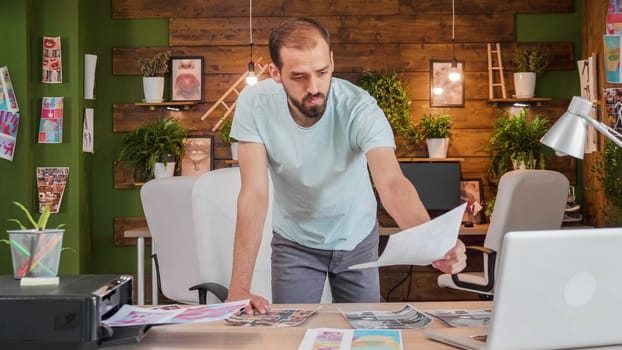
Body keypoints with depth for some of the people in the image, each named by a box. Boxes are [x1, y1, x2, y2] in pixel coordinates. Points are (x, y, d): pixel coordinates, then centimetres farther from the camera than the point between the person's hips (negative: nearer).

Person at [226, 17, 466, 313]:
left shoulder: (360, 108, -27)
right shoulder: (254, 104, -24)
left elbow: (392, 183, -40)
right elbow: (254, 194, -27)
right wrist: (239, 288, -34)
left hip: (357, 240, 0)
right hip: (294, 242, 0)